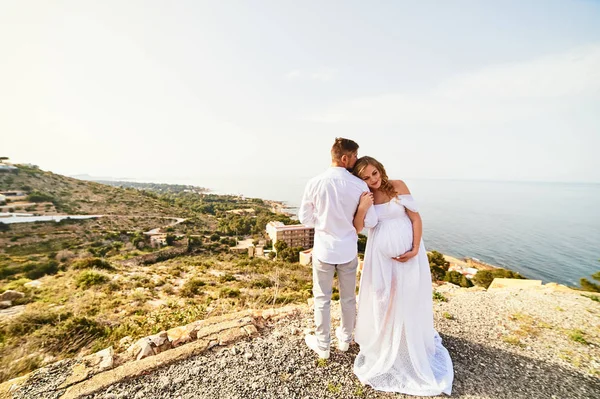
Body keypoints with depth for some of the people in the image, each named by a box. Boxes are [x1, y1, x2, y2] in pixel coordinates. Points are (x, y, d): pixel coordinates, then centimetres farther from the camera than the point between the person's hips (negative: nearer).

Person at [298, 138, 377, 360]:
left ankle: (322, 345, 36)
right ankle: (345, 339, 44)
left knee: (322, 298, 17)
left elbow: (305, 219, -5)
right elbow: (371, 222, -8)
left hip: (323, 249, 0)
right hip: (348, 250, 1)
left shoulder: (315, 183, -13)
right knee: (348, 298, 22)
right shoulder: (359, 185, -13)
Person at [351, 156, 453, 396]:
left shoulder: (398, 186, -8)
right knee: (381, 299, 14)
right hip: (381, 255, 1)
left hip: (407, 252, -1)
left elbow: (415, 218, -7)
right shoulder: (363, 197, -4)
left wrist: (415, 249, -13)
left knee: (409, 300, 14)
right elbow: (357, 228, -11)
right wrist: (361, 208, -27)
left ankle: (411, 346, 41)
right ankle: (382, 344, 40)